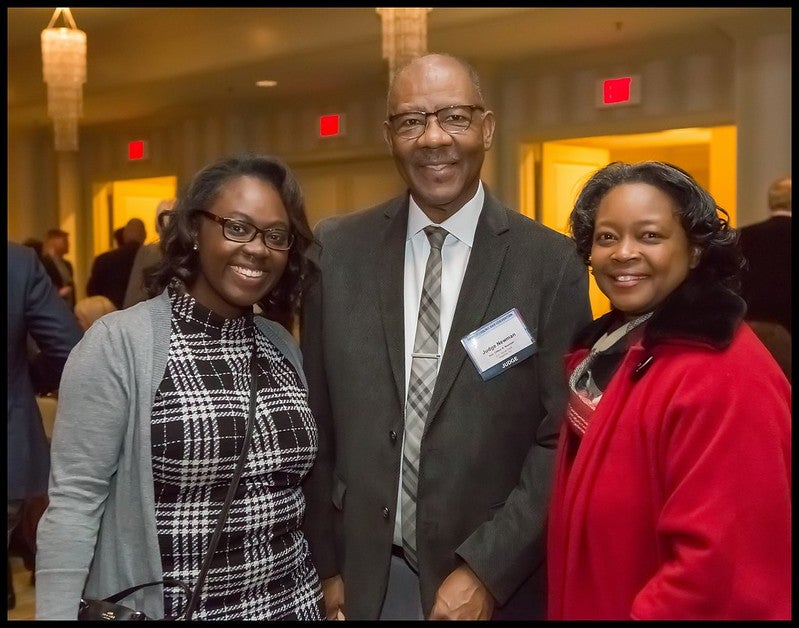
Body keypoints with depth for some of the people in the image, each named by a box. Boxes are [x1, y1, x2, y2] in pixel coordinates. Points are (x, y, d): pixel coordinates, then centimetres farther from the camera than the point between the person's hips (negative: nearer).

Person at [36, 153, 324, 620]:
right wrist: (57, 613, -18)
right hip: (165, 608, -5)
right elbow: (75, 502, -14)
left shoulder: (283, 347, 3)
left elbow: (299, 483, 11)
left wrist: (333, 579, 9)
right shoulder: (117, 344, -14)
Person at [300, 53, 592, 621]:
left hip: (495, 583, -1)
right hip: (360, 578, 2)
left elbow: (561, 439, -8)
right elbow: (317, 421, 2)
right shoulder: (338, 249, -2)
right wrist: (327, 563, 2)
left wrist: (486, 571, -13)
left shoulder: (552, 262, -8)